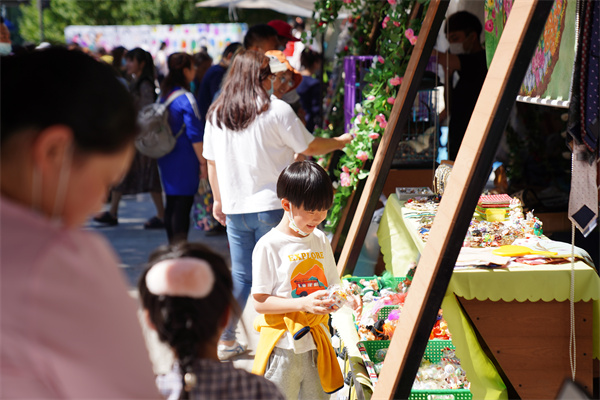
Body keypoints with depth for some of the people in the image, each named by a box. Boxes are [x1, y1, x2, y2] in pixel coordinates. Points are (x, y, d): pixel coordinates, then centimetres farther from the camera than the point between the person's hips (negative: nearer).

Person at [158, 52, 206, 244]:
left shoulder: (164, 95, 8)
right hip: (184, 160, -8)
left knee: (171, 203, 14)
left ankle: (172, 246, 21)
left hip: (166, 158, 8)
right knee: (183, 204, -5)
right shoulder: (186, 98, -15)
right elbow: (195, 134, -16)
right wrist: (203, 162, -11)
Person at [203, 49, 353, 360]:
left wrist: (219, 200, 24)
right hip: (270, 206, -5)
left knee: (240, 276, 14)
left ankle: (226, 341, 18)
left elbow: (212, 163, 13)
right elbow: (308, 147, -1)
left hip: (234, 209, 5)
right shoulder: (276, 110, -10)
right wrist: (340, 142, 18)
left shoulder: (216, 114, 5)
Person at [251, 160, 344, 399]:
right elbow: (260, 302, -13)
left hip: (317, 343, 6)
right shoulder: (269, 246, -12)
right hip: (283, 347, -5)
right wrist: (304, 303, -22)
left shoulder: (320, 241, 7)